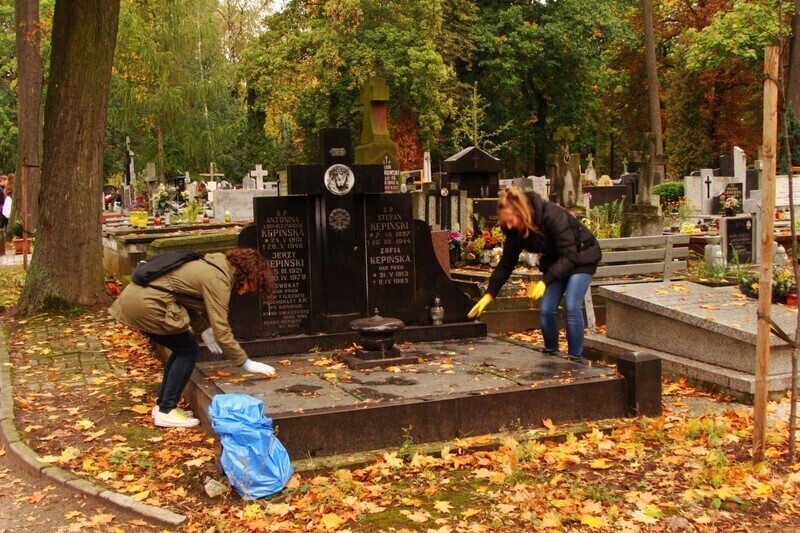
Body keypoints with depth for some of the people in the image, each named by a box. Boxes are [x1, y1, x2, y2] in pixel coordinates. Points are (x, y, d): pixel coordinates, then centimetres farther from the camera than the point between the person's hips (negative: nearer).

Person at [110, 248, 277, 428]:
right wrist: (246, 363, -11)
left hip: (135, 295, 10)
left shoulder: (217, 265, 13)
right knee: (189, 351, -1)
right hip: (145, 305, -10)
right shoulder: (217, 280, -16)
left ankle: (162, 404, 22)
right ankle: (166, 412, 1)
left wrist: (203, 328, 8)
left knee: (183, 349, 15)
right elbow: (221, 330, -18)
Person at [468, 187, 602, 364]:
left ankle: (576, 359, -9)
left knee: (571, 307, -20)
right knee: (546, 309, -6)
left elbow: (569, 257, -33)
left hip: (581, 257, -6)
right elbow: (506, 264, -4)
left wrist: (545, 281, -41)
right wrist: (489, 294, -8)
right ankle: (550, 355, 11)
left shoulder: (552, 216, -34)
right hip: (555, 262, 6)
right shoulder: (515, 230, -14)